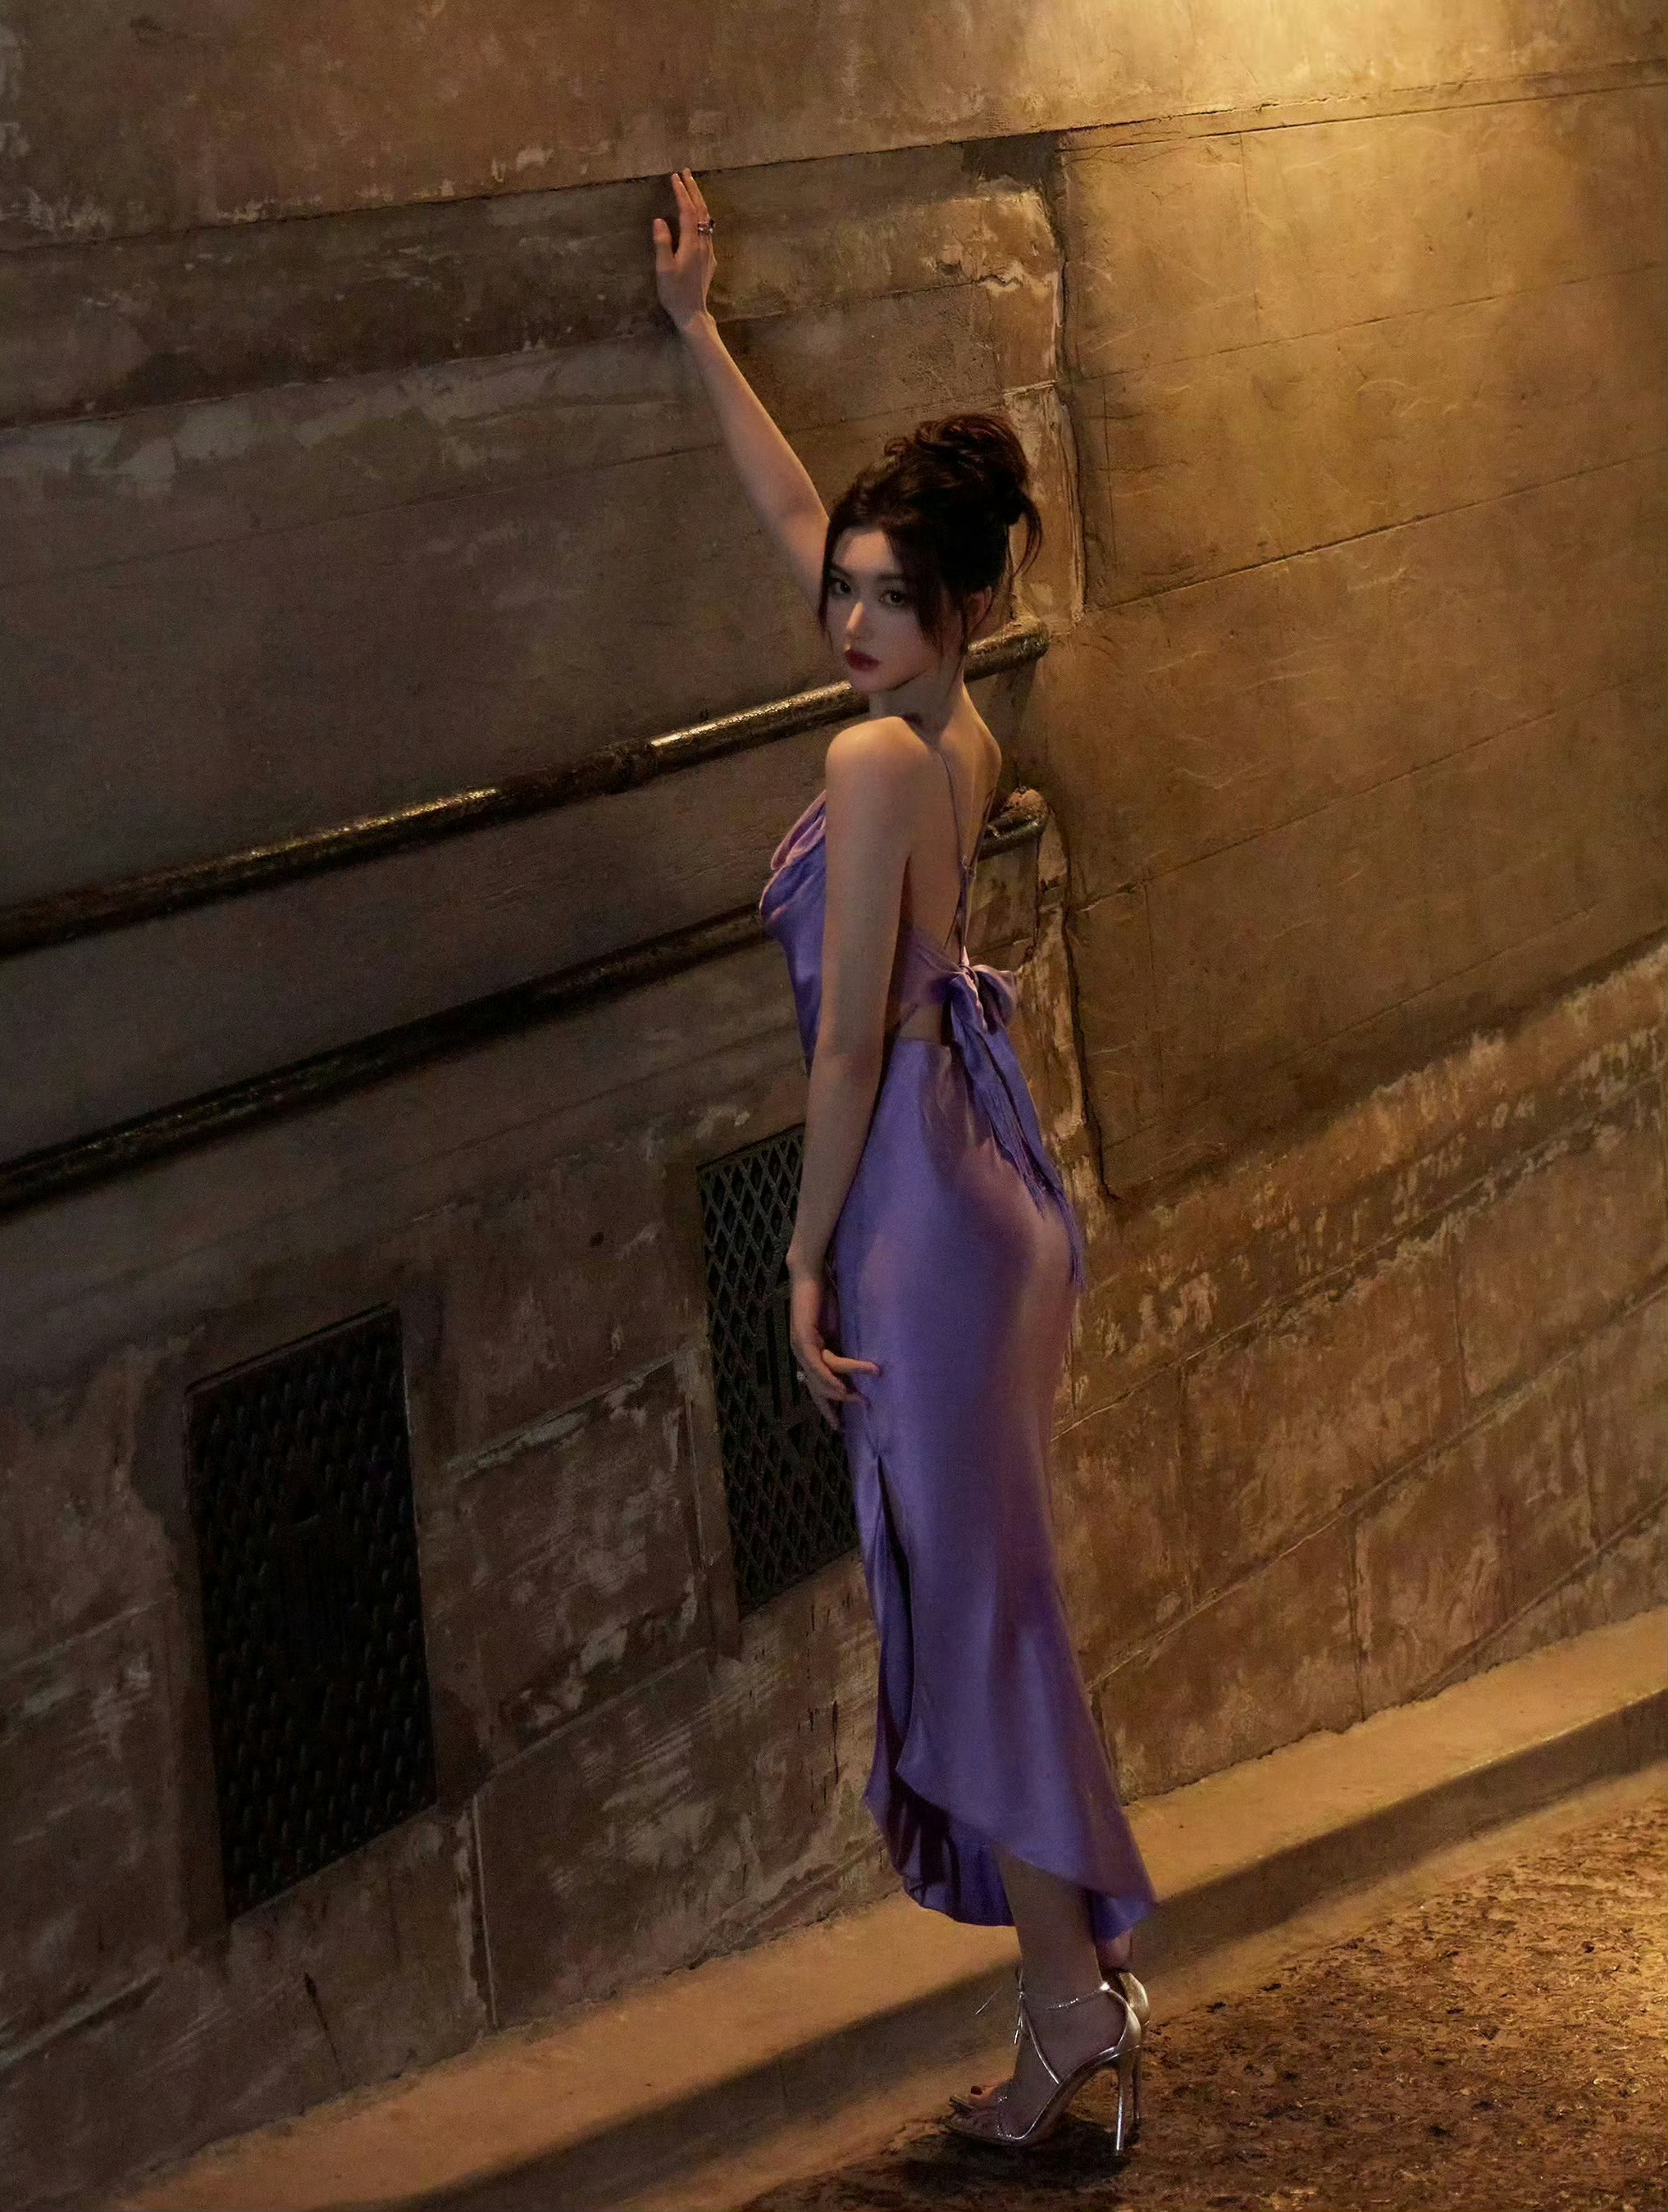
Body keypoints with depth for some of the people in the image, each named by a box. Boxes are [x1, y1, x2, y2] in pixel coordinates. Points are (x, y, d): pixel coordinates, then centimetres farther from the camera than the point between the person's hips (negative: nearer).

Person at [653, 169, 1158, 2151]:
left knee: (967, 1601, -3)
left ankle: (1068, 1998, 2)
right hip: (989, 1185, 9)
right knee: (987, 1594, 12)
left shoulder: (874, 758, -15)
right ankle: (1083, 1980, 18)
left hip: (921, 1197, -9)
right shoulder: (963, 737, 9)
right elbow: (795, 515, 22)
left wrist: (810, 1260, -10)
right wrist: (699, 332, 32)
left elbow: (851, 1036, -15)